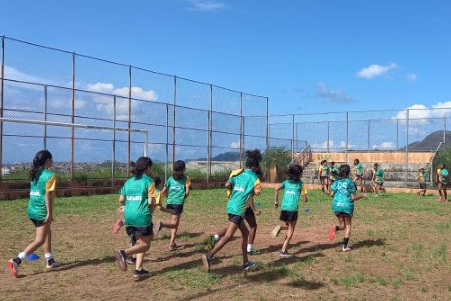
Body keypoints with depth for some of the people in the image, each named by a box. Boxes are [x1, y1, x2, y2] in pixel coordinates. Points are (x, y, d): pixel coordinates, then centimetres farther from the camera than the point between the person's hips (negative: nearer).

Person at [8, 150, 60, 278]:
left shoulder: (35, 174, 11)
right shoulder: (50, 175, -12)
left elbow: (33, 193, 14)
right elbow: (47, 195, -17)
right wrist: (49, 213, -16)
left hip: (32, 209, 9)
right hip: (41, 211, -9)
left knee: (47, 233, 22)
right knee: (40, 240, -4)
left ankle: (50, 261, 28)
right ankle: (16, 261, -15)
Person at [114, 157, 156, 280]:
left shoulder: (129, 181, 12)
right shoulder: (149, 181, -4)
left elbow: (121, 200, 9)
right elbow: (150, 202, -10)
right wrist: (152, 208, 10)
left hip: (128, 216, 6)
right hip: (142, 216, -6)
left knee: (141, 241, 19)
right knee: (145, 244, 4)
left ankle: (138, 270, 12)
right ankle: (124, 252, -22)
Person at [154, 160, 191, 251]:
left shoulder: (171, 178, 11)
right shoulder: (185, 178, 1)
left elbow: (163, 192, 8)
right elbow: (187, 192, -7)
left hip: (170, 203, 5)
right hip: (178, 203, -5)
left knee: (175, 223, 17)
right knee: (174, 224, 1)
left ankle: (172, 243, 18)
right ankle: (162, 224, -26)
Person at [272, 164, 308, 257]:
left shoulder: (286, 182, 12)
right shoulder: (300, 184, 2)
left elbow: (276, 188, -4)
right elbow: (305, 199, 1)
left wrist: (276, 201, 2)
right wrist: (305, 197, 23)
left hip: (283, 208, 4)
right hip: (293, 208, -4)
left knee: (288, 227, 26)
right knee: (291, 230, 6)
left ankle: (280, 227, -7)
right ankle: (283, 250, -3)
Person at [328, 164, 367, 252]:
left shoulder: (337, 182, 3)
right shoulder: (350, 182, -8)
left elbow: (332, 194, 2)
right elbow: (353, 197, -8)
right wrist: (362, 195, 7)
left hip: (337, 205, 4)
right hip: (347, 205, -3)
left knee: (342, 225, 19)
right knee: (348, 226, 12)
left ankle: (335, 228, -17)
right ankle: (345, 246, 8)